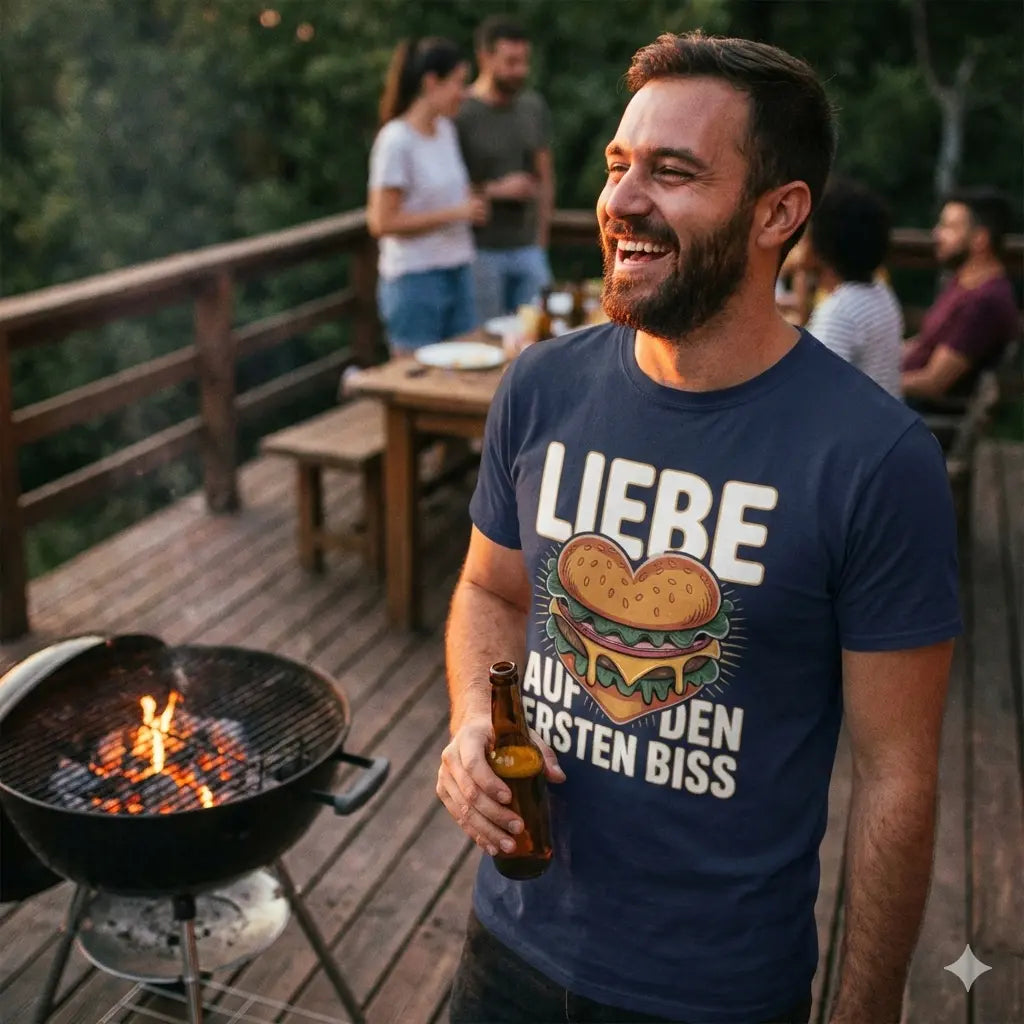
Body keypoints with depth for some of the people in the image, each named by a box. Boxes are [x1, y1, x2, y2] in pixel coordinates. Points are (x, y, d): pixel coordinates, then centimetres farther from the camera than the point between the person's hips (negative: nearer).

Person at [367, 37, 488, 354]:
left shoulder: (446, 129, 9)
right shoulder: (396, 140, -14)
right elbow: (381, 222, -17)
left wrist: (472, 203, 3)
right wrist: (454, 213, -17)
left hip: (458, 272, 8)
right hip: (415, 280, -7)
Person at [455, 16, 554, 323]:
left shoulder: (534, 106, 8)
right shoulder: (460, 114, -9)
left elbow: (545, 177, 14)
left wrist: (541, 240, 10)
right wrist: (496, 190, -16)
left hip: (528, 249, 5)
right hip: (482, 252, -5)